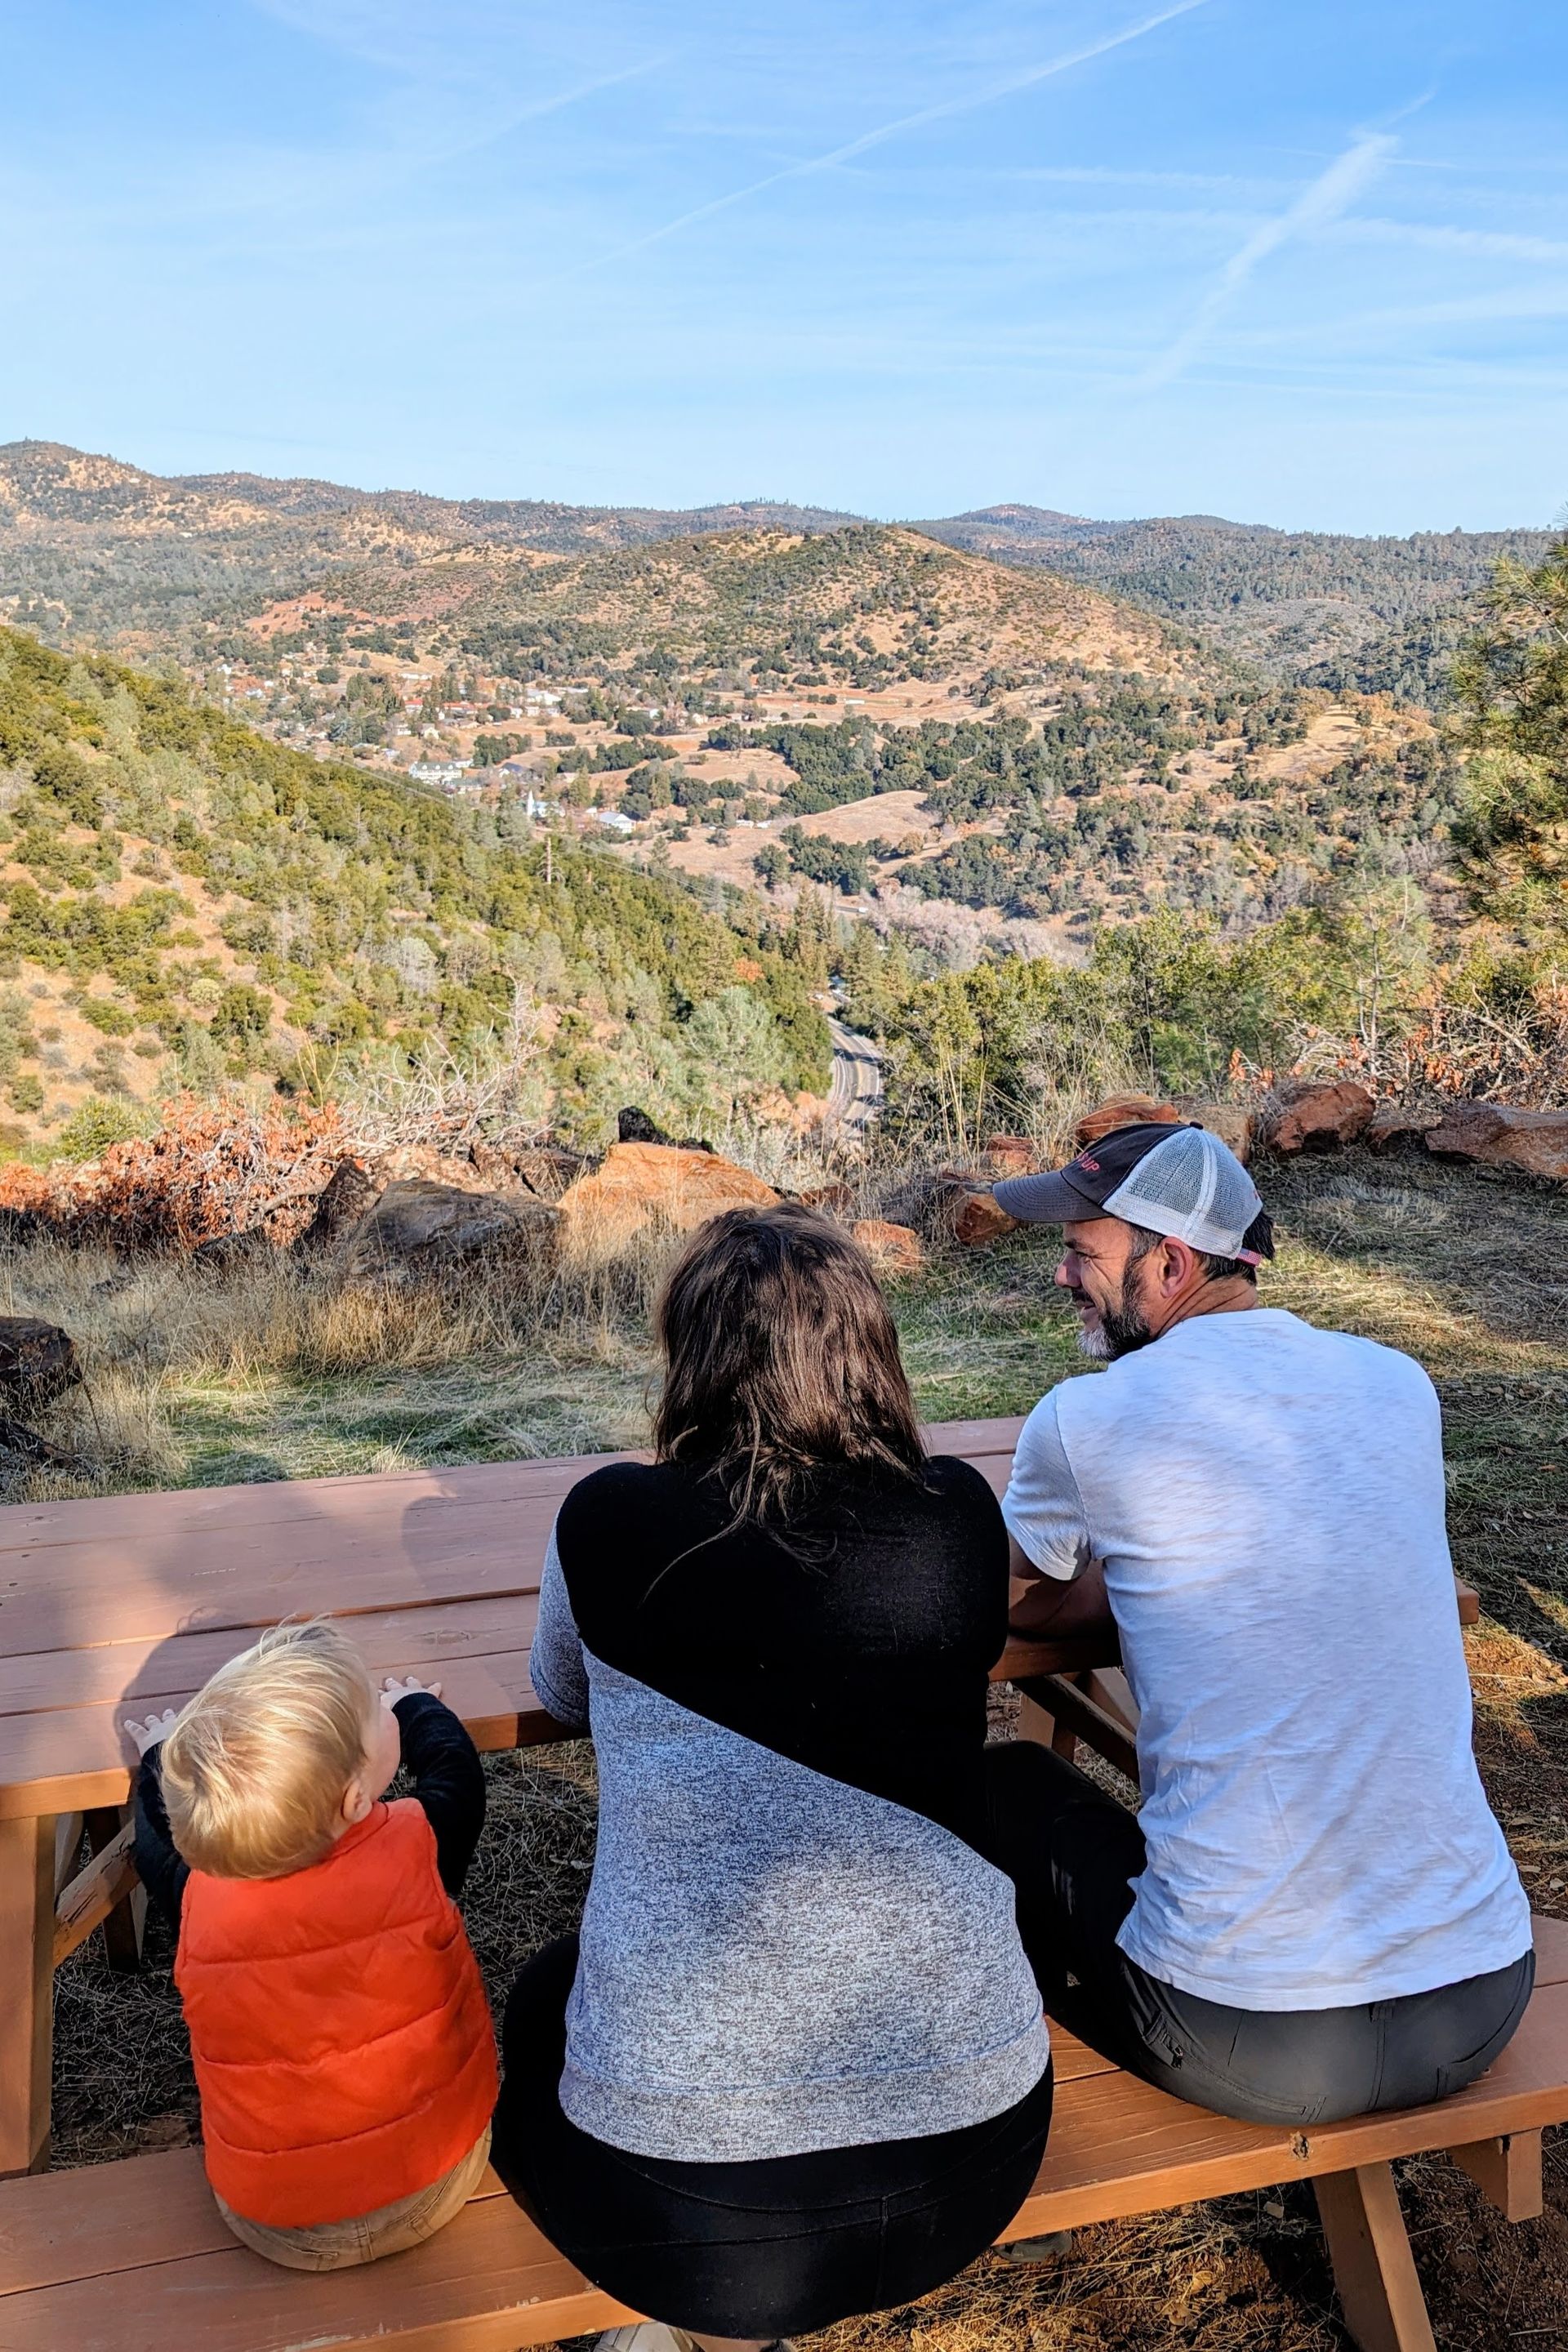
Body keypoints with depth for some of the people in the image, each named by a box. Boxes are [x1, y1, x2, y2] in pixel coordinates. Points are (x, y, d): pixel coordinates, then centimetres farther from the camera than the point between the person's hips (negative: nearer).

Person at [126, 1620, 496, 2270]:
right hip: (436, 2192, -1)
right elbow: (453, 1765, -1)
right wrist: (416, 1705, 19)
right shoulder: (418, 1849, -24)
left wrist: (163, 1758, 23)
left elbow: (156, 1846, 5)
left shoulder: (199, 1894, -20)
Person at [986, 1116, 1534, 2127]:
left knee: (1014, 1781, 21)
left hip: (1252, 2041, -5)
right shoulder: (1401, 1384, 4)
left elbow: (1026, 1609, 10)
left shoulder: (1088, 1418, -10)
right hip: (1484, 2000, 5)